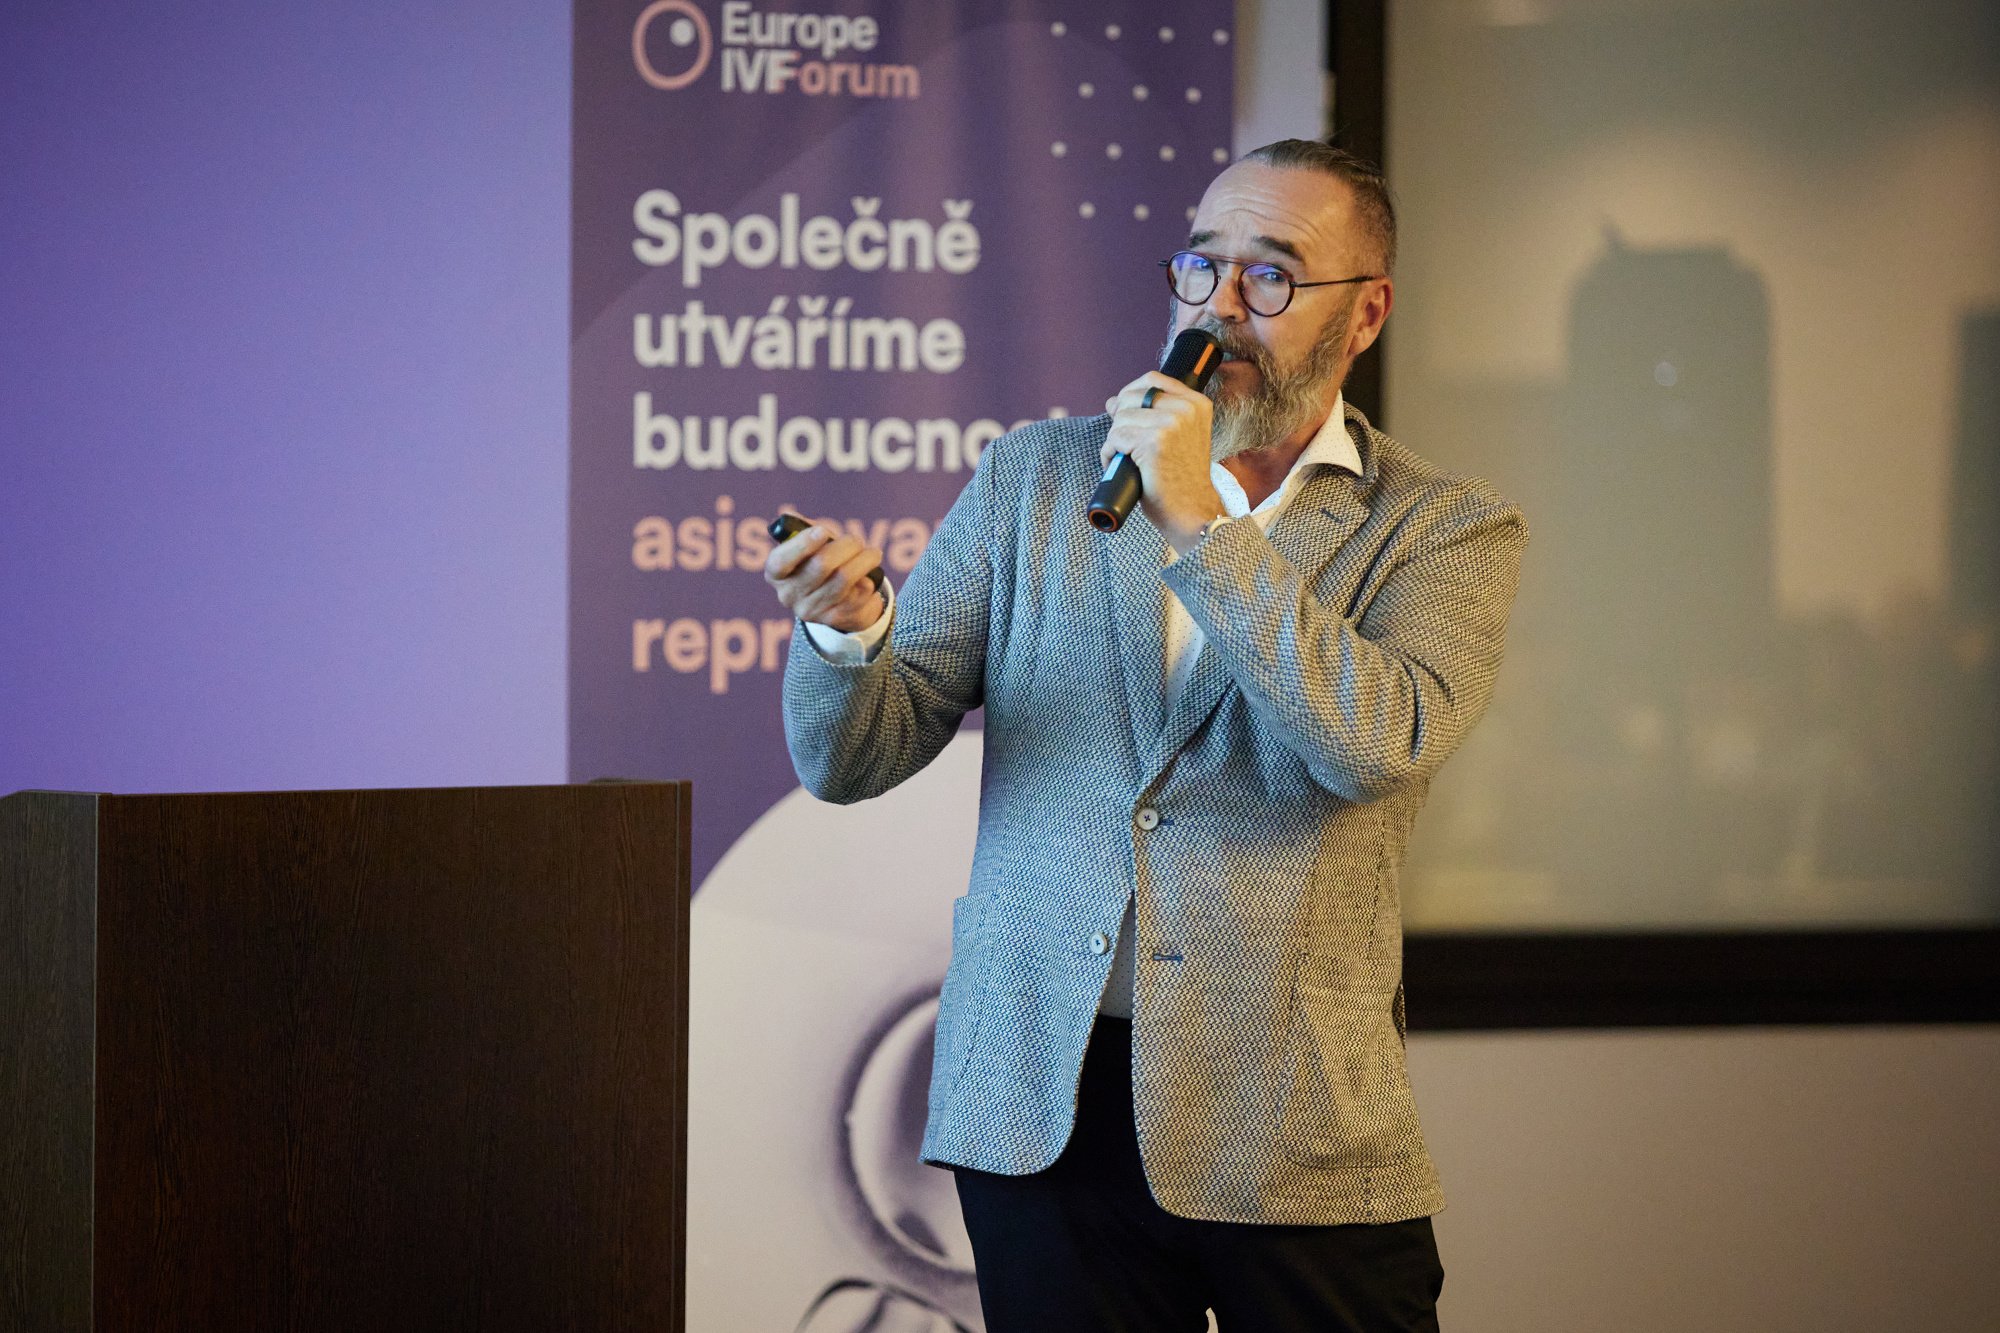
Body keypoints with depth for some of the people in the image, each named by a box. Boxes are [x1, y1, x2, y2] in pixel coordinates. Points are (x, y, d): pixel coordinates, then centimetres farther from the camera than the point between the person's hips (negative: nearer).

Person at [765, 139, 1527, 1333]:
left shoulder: (1449, 532, 1)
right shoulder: (1036, 477, 8)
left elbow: (1381, 743, -19)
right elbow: (854, 761, 4)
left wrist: (1198, 527, -17)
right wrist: (849, 629, -18)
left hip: (1297, 1128, -2)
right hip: (1041, 1108, 2)